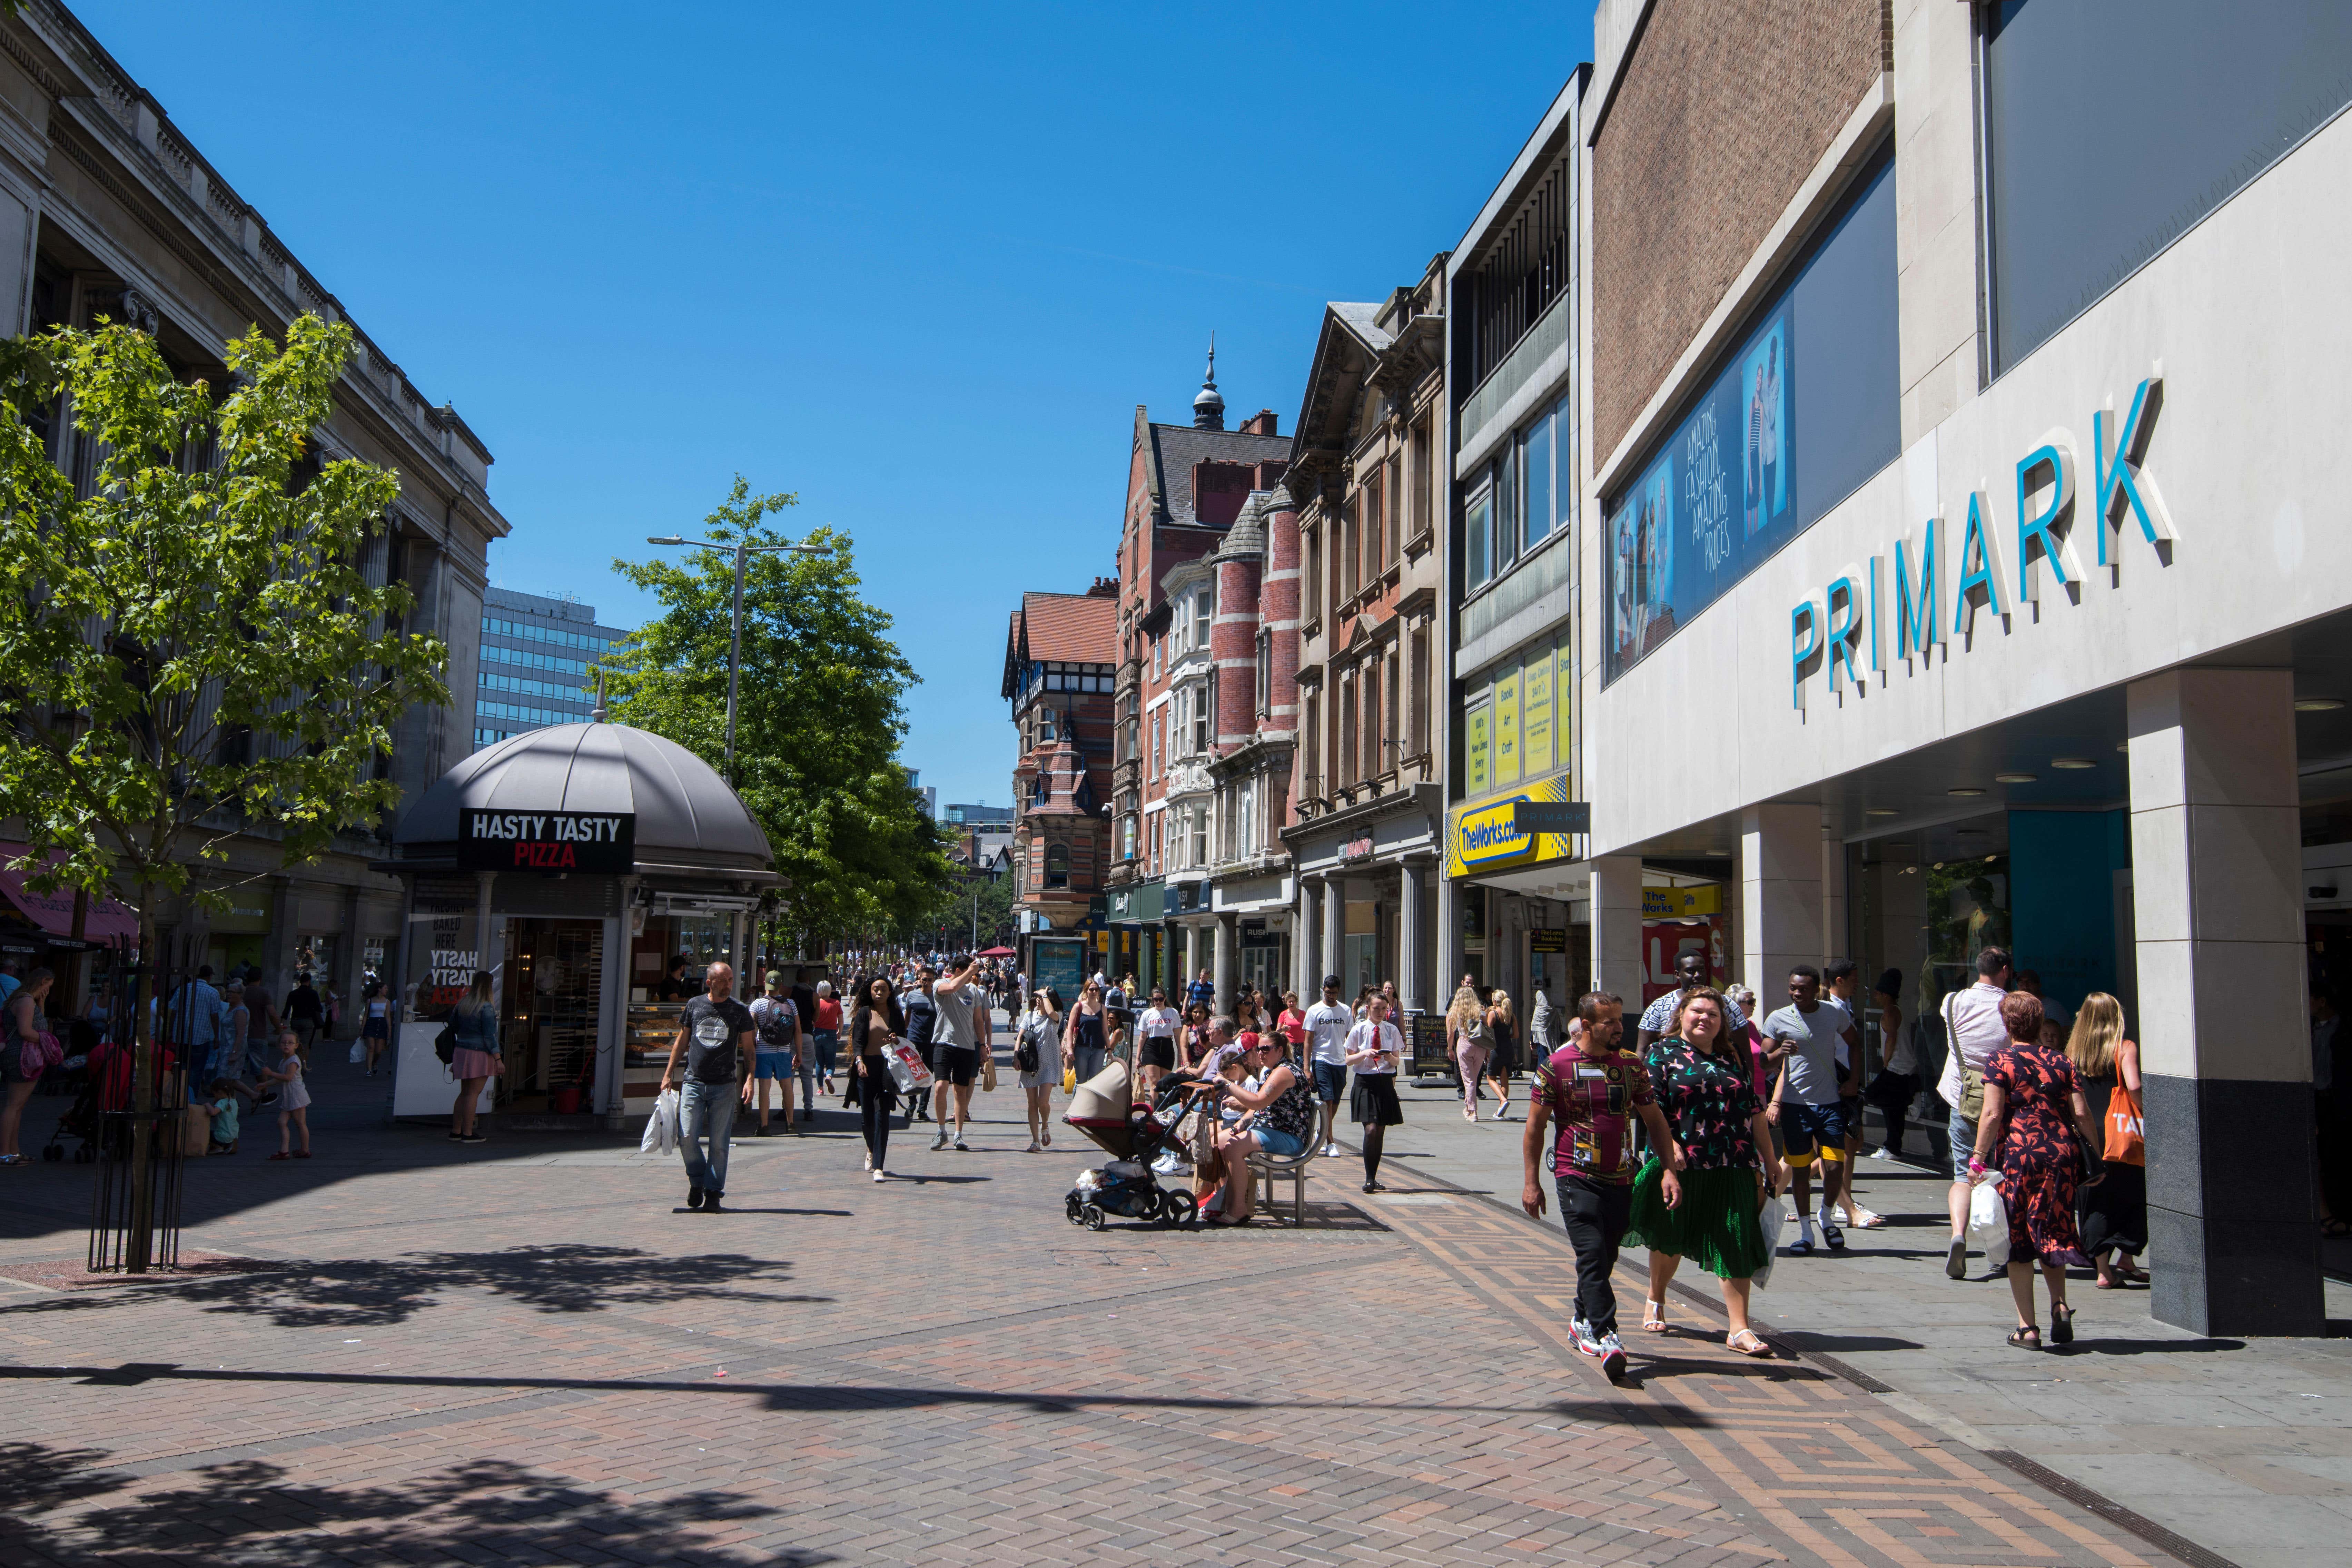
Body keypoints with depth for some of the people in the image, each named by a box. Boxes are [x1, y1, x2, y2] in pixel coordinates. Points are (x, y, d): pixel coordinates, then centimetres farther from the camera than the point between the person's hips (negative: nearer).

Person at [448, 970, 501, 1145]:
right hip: (479, 1054, -7)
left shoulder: (463, 1004, 7)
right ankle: (468, 1134, -1)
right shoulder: (486, 1008, -14)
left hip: (462, 1052, 7)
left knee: (465, 1093, 15)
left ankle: (455, 1131, 17)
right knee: (473, 1093, -3)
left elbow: (453, 1023, 17)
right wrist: (498, 1059, -13)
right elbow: (490, 1036, -16)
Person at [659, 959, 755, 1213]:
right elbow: (682, 1041, 16)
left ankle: (713, 1194, 9)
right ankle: (697, 1181, 20)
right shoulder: (695, 1005, 6)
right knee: (687, 1138, -5)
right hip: (694, 1082, 1)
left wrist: (749, 1080, -5)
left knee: (718, 1143, -1)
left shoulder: (739, 1011, 2)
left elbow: (749, 1049, 6)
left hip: (725, 1087, -1)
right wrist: (669, 1073, 13)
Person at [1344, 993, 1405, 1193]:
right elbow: (1349, 1060, 2)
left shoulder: (1392, 1030, 6)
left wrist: (1390, 1058, -13)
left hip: (1386, 1083, 3)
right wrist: (1365, 1054, -15)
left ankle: (1374, 1179, 15)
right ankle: (1369, 1179, -9)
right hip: (1365, 1083, -3)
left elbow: (1397, 1061, 10)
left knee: (1381, 1132, 5)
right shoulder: (1359, 1030, -1)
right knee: (1371, 1130, -15)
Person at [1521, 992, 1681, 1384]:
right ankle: (1605, 1337, -16)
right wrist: (1531, 1182, -4)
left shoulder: (1632, 1066, 6)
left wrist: (1671, 1168, 3)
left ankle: (1583, 1322, 31)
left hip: (1621, 1179, 4)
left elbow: (1655, 1120, 13)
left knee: (1606, 1257, 11)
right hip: (1576, 1177, -4)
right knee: (1592, 1254, -14)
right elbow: (1535, 1127, -1)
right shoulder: (1556, 1066, -5)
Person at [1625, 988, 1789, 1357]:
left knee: (1735, 1243, -3)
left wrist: (1770, 1160, 14)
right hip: (1680, 1166, -2)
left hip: (1733, 1168, 2)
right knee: (1669, 1239, 14)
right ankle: (1655, 1301, 38)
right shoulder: (1662, 1053, 0)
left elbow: (1755, 1110, 15)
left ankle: (1740, 1329, 0)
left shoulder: (1734, 1056, 12)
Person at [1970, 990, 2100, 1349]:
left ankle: (2027, 1328, 6)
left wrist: (1978, 1157, -7)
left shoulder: (2001, 1062, -3)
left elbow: (1992, 1114, -10)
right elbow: (2081, 1113, 3)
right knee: (2053, 1234, 21)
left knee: (2019, 1241, 4)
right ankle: (2060, 1304, 4)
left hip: (2017, 1155, -4)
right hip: (2061, 1154, 4)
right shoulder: (2061, 1062, 8)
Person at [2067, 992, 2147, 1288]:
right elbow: (2133, 1086, -18)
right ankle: (2126, 1261, 17)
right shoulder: (2126, 1048, -5)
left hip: (2086, 1138, 3)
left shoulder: (2073, 1052, 5)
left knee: (2095, 1201, 8)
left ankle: (2104, 1270, 8)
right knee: (2133, 1197, 14)